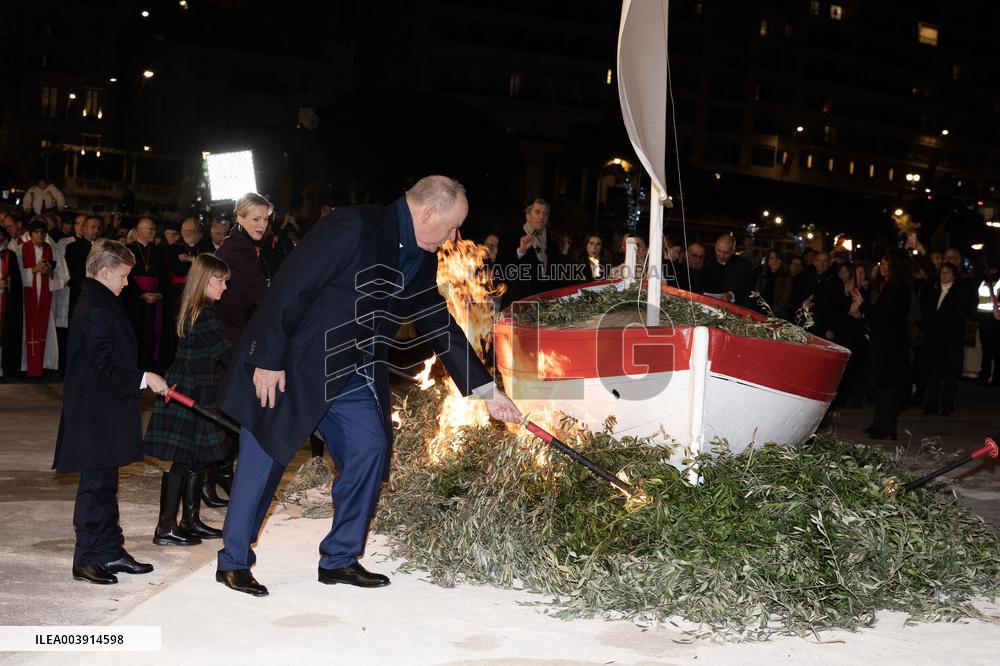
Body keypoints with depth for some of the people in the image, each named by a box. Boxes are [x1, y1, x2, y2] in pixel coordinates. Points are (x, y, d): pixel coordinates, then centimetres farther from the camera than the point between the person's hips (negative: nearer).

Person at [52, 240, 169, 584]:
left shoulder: (97, 303, 13)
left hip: (102, 413, 11)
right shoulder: (96, 310, -18)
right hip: (97, 416, -11)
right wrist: (144, 378, -18)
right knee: (96, 485, -2)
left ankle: (110, 552, 24)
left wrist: (144, 380, 17)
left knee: (105, 484, 15)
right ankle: (87, 559, 6)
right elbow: (104, 368, -22)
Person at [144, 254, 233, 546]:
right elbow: (228, 355, -17)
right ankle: (166, 528, 2)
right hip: (193, 398, -9)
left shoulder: (190, 312, 12)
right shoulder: (206, 316, -18)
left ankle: (191, 521, 23)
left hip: (184, 393, 9)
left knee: (197, 460, 15)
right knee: (182, 462, -4)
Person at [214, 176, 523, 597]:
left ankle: (340, 559, 15)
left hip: (352, 374, 8)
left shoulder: (421, 261, 3)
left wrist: (487, 390, 5)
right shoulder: (353, 227, -22)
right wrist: (268, 360, -22)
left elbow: (441, 326, 9)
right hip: (290, 365, -7)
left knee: (370, 449, 1)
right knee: (264, 459, 0)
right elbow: (289, 288, -23)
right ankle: (233, 562, 18)